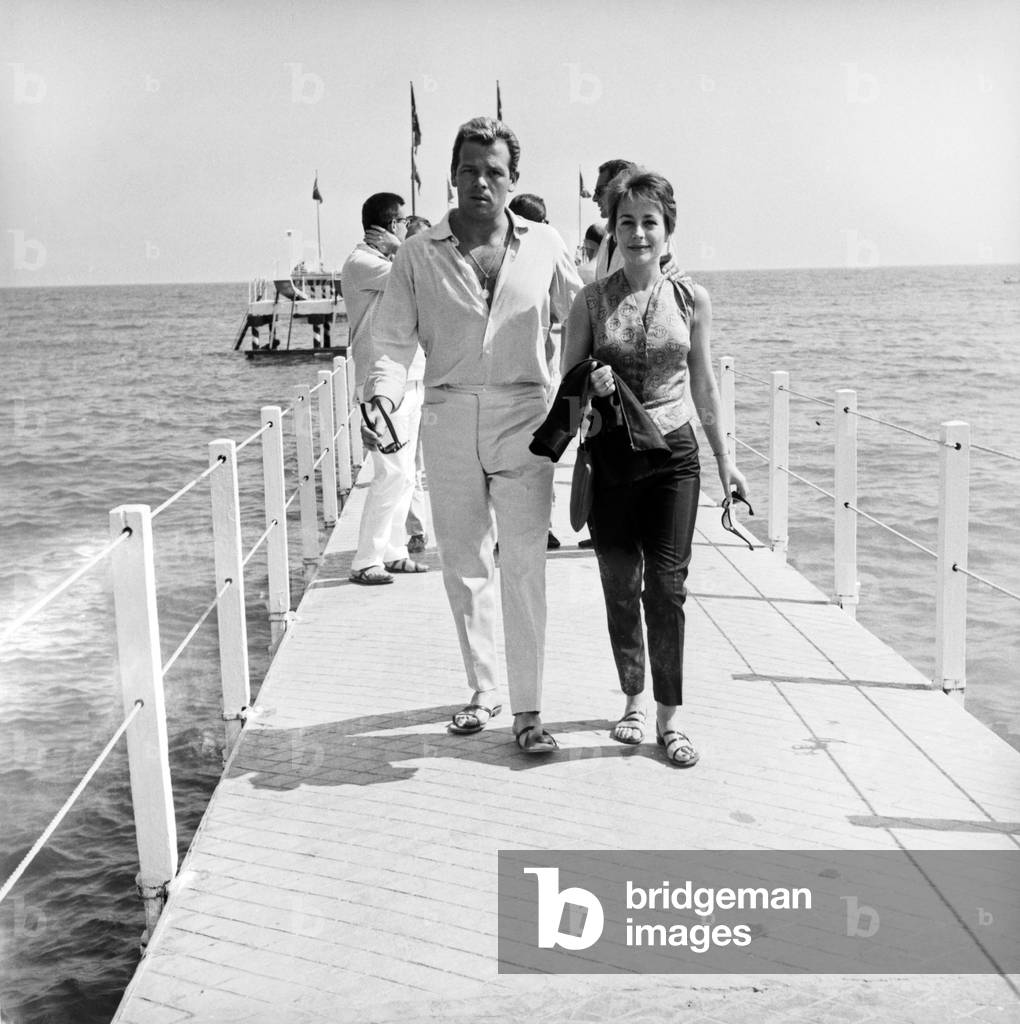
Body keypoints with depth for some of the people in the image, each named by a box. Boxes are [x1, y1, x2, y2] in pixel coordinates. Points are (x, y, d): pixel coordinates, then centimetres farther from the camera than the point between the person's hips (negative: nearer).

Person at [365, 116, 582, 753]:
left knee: (525, 568, -3)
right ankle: (483, 690, 27)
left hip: (524, 419, -1)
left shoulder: (545, 247, 4)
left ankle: (528, 710, 5)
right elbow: (394, 340, 2)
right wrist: (385, 393, -17)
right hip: (448, 420, 1)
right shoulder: (419, 255, 4)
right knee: (464, 566, 10)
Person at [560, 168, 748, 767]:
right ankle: (634, 701, 26)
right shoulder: (592, 301, 0)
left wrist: (725, 459, 11)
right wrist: (592, 386, -17)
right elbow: (567, 383, 6)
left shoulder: (691, 299, 3)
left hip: (674, 454, 0)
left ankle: (670, 716, 7)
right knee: (621, 589, 7)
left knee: (668, 587, -5)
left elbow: (704, 386, 10)